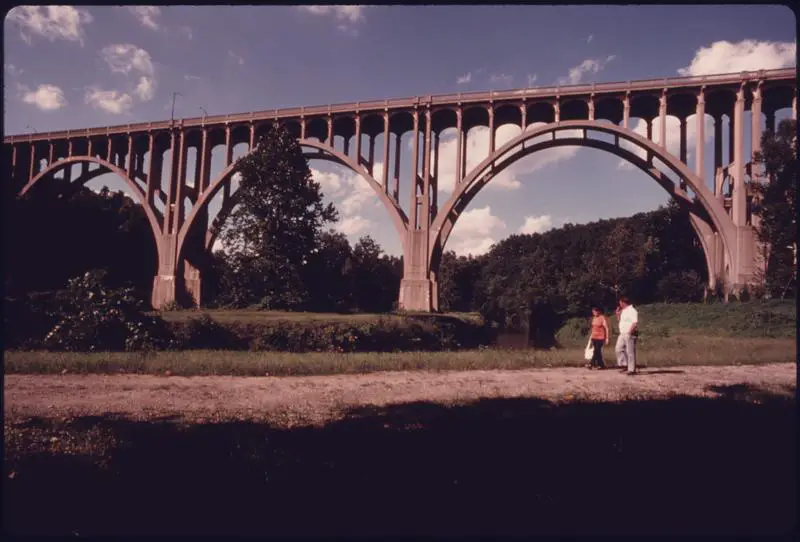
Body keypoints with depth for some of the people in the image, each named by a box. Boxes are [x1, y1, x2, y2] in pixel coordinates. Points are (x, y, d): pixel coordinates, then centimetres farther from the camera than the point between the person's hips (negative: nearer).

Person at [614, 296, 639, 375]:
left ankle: (632, 369, 0)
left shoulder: (632, 311, -13)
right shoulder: (623, 311, 15)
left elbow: (635, 323, -22)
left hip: (629, 334, -10)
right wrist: (618, 314, 11)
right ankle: (624, 364, 18)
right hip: (622, 334, 10)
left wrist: (629, 332, -23)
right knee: (618, 349, 10)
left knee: (630, 352, -5)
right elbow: (619, 320, 27)